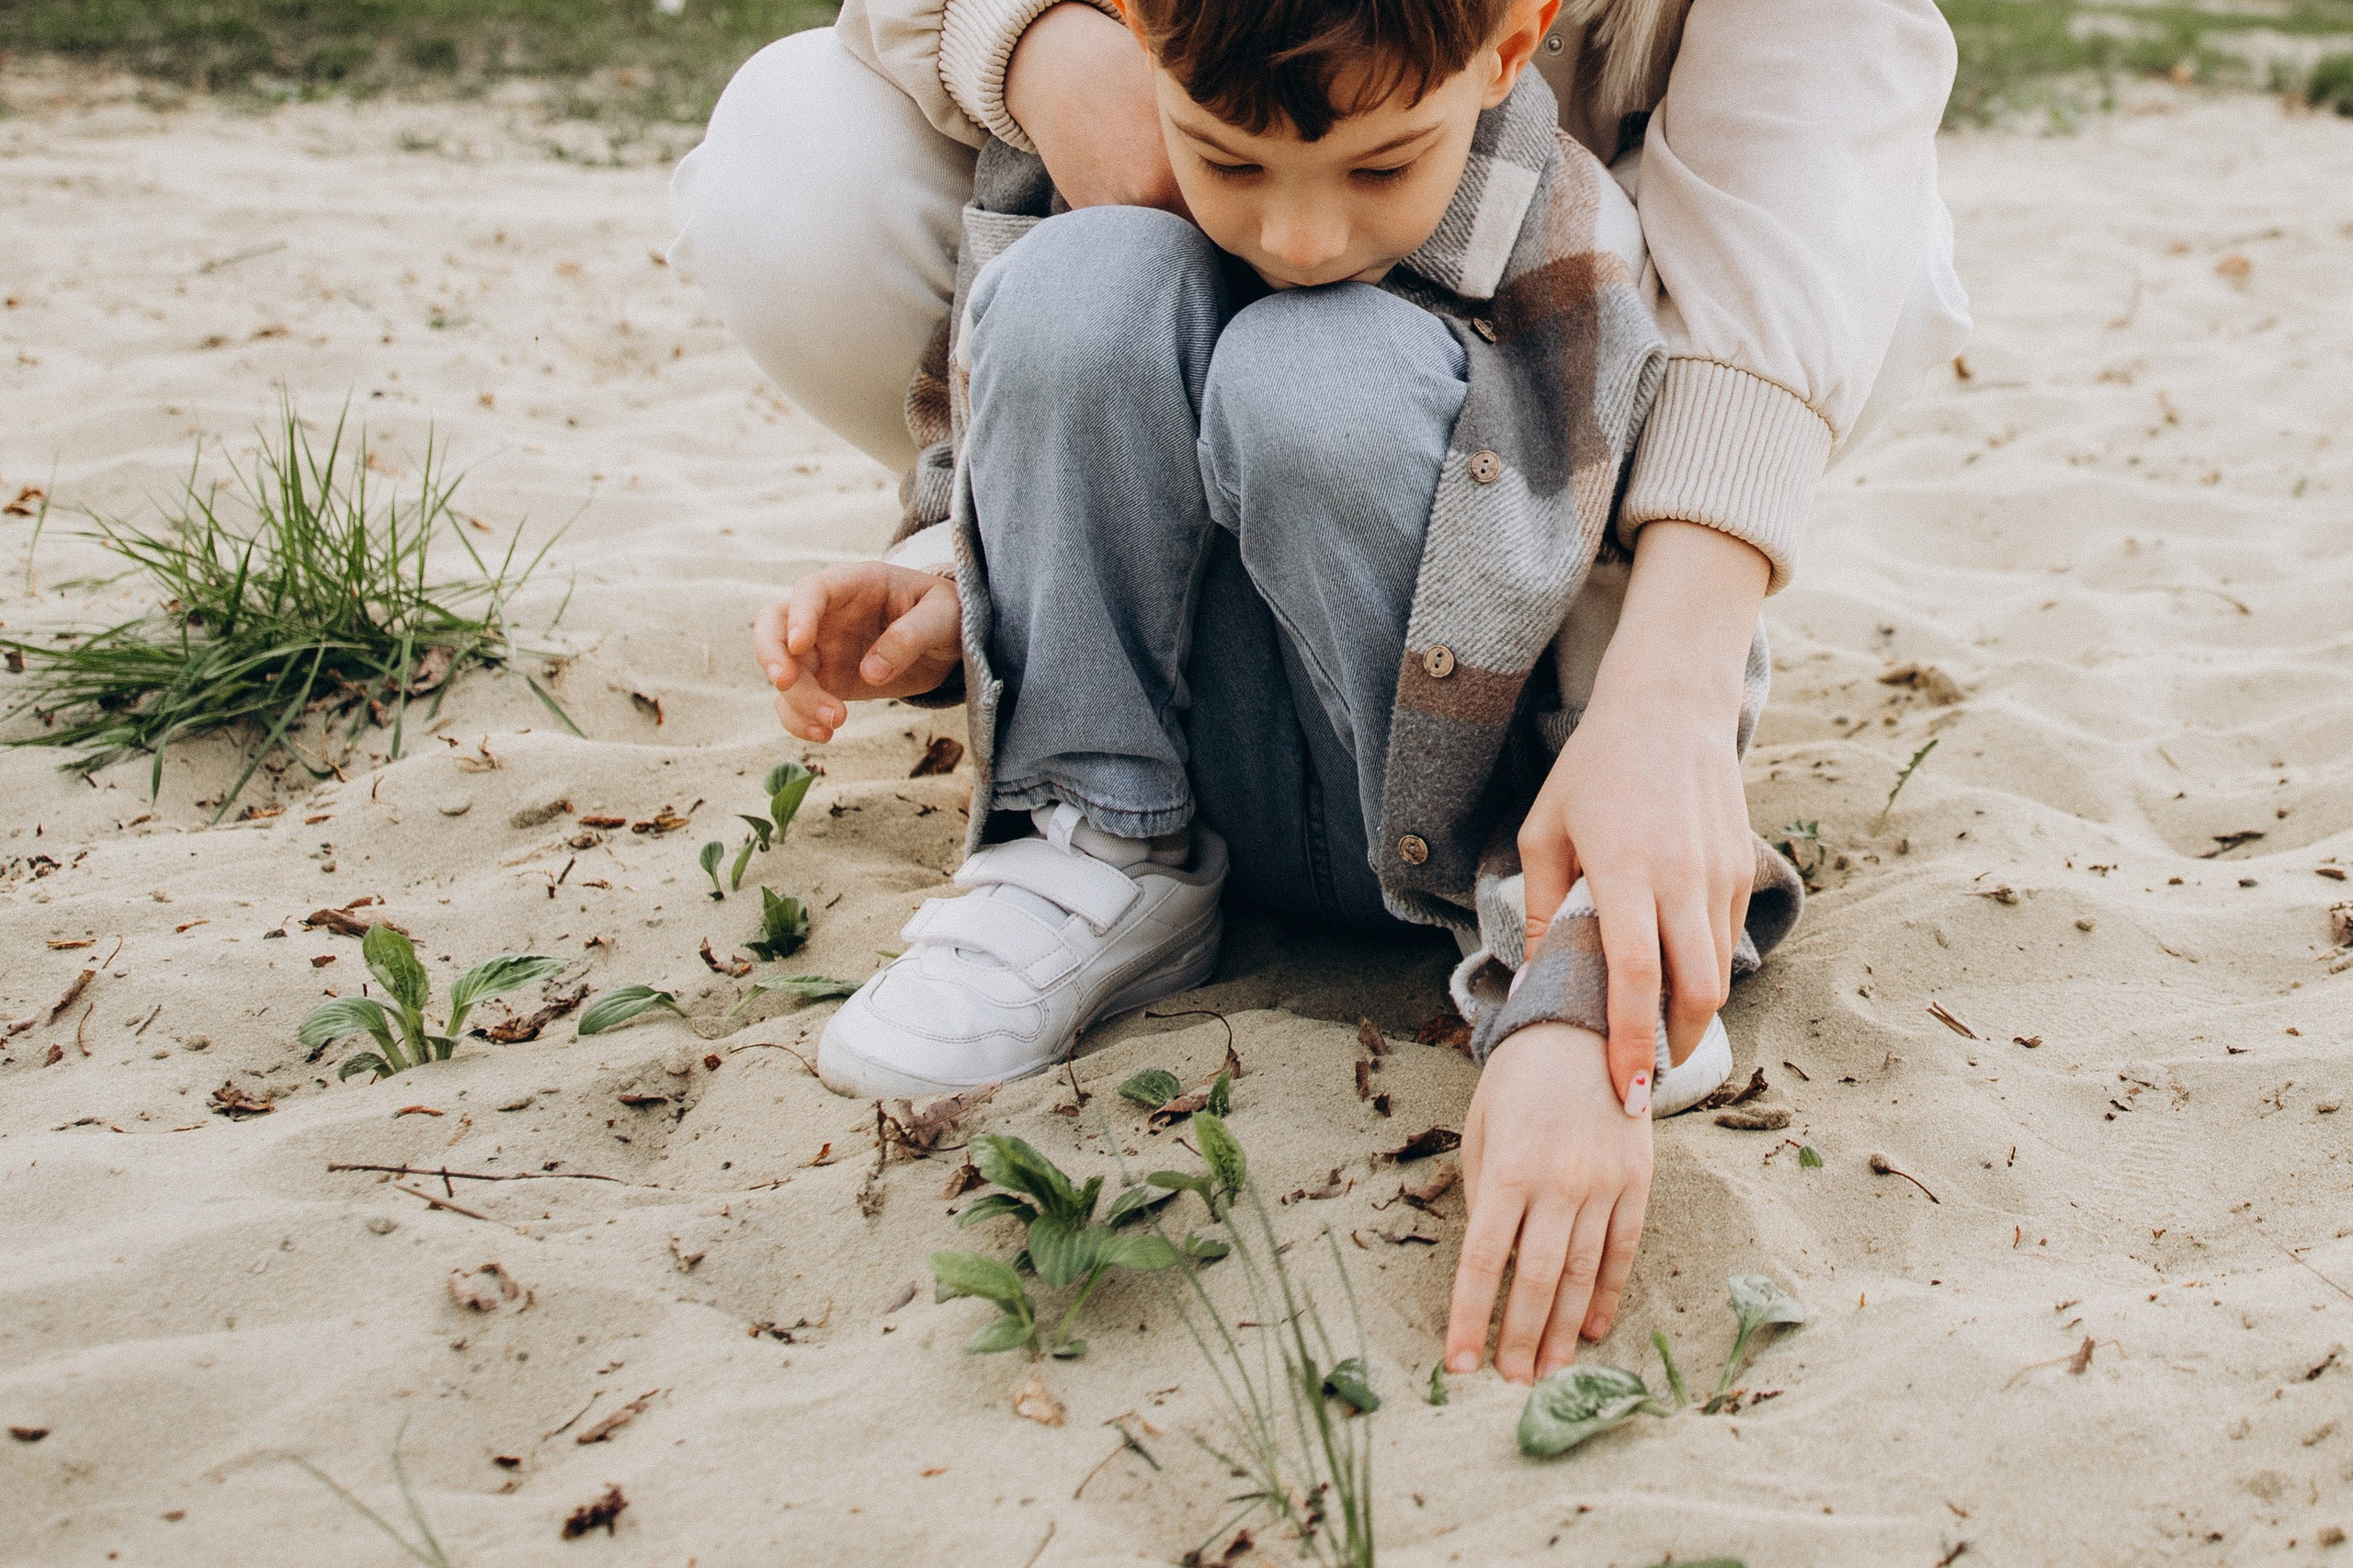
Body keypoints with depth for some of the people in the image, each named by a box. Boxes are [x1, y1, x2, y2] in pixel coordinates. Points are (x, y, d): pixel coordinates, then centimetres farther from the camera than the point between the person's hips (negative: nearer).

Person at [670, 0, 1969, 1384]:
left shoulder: (1563, 249, -22)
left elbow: (1633, 678, -26)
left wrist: (1576, 1030, -40)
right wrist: (953, 597, -12)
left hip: (1448, 802, -2)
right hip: (1211, 786, 3)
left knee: (1322, 384, -33)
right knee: (1083, 284, -23)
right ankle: (1105, 869, -9)